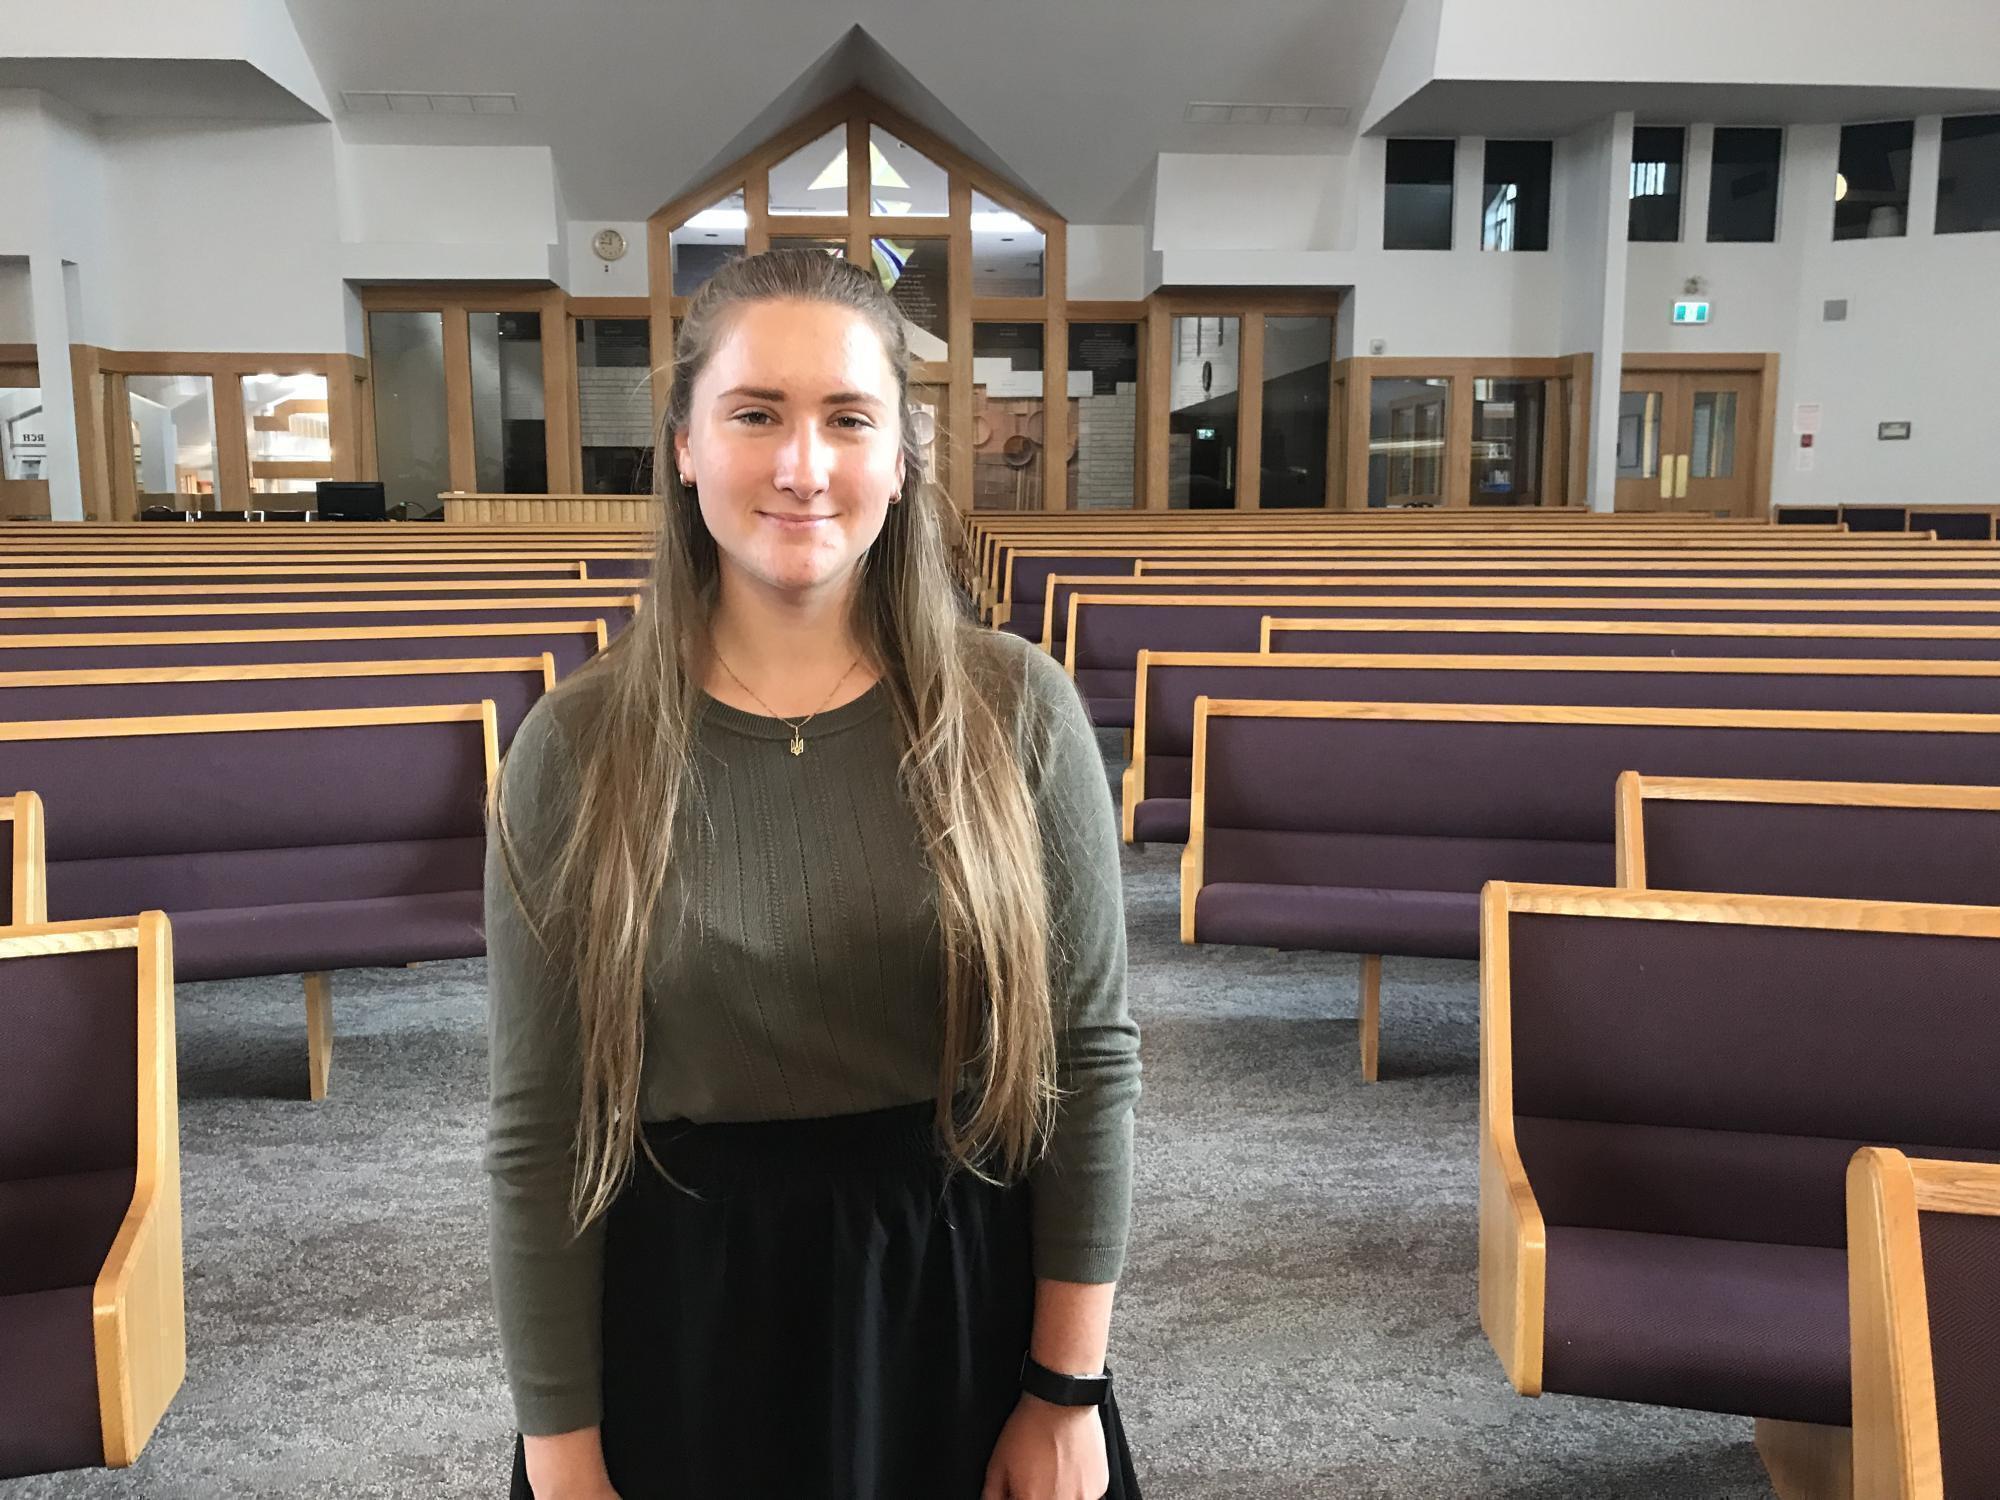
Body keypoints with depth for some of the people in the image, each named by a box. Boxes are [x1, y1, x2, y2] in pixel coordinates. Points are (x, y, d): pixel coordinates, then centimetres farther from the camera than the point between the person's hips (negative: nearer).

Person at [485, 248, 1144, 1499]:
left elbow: (1092, 1055, -5)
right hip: (684, 1331, 0)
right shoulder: (575, 748, -9)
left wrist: (1071, 1393, -3)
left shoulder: (1017, 710, -9)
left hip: (966, 1308, 0)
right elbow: (537, 1132, -5)